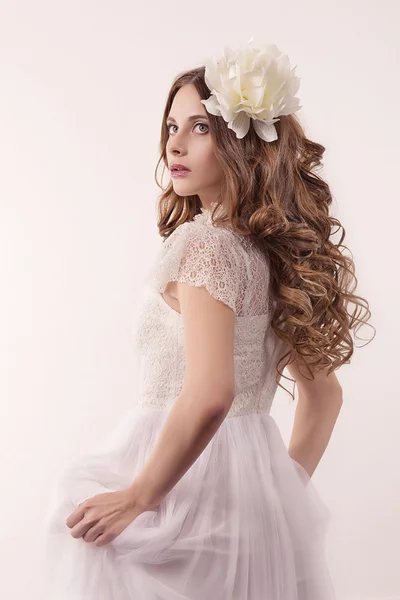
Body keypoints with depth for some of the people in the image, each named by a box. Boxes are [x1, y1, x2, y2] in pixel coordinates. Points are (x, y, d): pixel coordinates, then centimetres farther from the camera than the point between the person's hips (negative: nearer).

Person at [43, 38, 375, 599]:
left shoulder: (202, 242, -17)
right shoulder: (278, 251, 8)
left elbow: (209, 394, -29)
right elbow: (324, 392, 15)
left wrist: (138, 495, -19)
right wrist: (286, 486, 20)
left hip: (185, 483, -8)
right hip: (255, 484, 8)